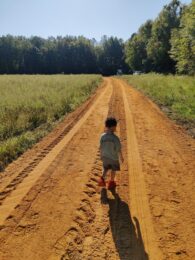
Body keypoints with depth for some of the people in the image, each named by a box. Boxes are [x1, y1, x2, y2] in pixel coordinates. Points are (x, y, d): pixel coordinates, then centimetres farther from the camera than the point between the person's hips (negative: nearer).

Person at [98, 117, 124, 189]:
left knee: (105, 168, 27)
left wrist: (101, 155, 11)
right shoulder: (115, 138, -24)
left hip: (105, 157, 3)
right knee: (113, 170, 20)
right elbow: (118, 150, -16)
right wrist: (121, 157, 0)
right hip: (114, 158, -3)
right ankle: (111, 182, 34)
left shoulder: (102, 136, -15)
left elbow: (101, 148, -5)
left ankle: (102, 178, 12)